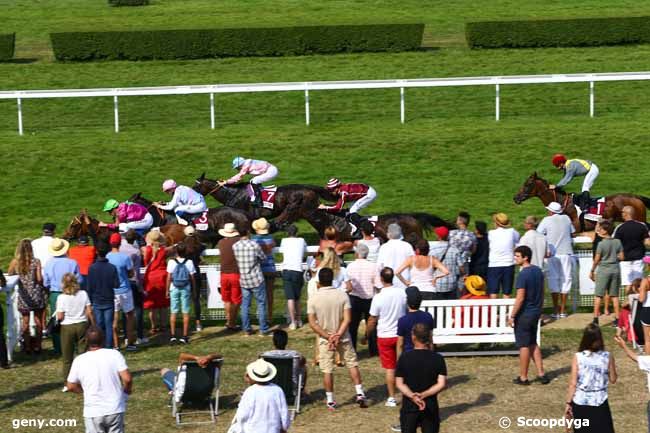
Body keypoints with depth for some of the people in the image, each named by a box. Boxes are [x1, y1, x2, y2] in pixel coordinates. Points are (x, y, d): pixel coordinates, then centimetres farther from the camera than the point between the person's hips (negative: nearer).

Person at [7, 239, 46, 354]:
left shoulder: (15, 262, -7)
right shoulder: (36, 262, -11)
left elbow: (9, 276, 0)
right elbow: (39, 279, -13)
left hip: (23, 296, 1)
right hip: (36, 294, -1)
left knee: (25, 321, 11)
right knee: (38, 320, 11)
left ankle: (27, 346, 15)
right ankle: (37, 346, 14)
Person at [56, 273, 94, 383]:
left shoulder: (61, 298, -9)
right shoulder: (83, 294, -3)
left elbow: (60, 317, -11)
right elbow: (89, 312, -3)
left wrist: (57, 311, 9)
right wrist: (93, 325, 7)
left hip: (67, 327, -2)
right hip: (82, 325, 2)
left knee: (67, 358, 7)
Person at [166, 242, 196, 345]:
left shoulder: (171, 262, -6)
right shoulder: (189, 262, -5)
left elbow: (169, 278, -5)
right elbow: (192, 278, -2)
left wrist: (167, 290, 3)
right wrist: (193, 289, 9)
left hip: (174, 289, 0)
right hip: (186, 289, 0)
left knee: (173, 312, 6)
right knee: (185, 313, 4)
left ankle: (172, 335, 1)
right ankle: (185, 336, 4)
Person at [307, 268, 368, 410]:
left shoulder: (313, 299, -11)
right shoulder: (342, 295, -9)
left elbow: (312, 324, -13)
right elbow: (347, 319, -14)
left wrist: (328, 337, -13)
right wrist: (338, 335, -15)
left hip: (325, 339, -1)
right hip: (343, 338, 1)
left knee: (327, 370, 7)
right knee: (352, 364, 14)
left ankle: (330, 401, 12)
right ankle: (360, 394, 10)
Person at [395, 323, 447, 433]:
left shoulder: (404, 358, -7)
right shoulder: (438, 359, -5)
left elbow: (399, 384, -10)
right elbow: (442, 384, -12)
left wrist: (412, 396, -19)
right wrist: (424, 395, -17)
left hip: (409, 407, -1)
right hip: (430, 407, 1)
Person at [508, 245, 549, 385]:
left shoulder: (523, 274, -20)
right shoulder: (538, 271, 5)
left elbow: (520, 298, -21)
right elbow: (542, 293, 13)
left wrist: (512, 316, -15)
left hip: (524, 315, -8)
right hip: (536, 313, 8)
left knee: (524, 346, 2)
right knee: (533, 344, 18)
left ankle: (523, 377, 11)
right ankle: (541, 373, 16)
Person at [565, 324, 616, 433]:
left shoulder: (578, 357, -10)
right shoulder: (607, 356, -8)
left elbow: (573, 384, -9)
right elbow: (613, 379, 4)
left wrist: (568, 403, 0)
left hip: (580, 403, 0)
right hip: (600, 402, 0)